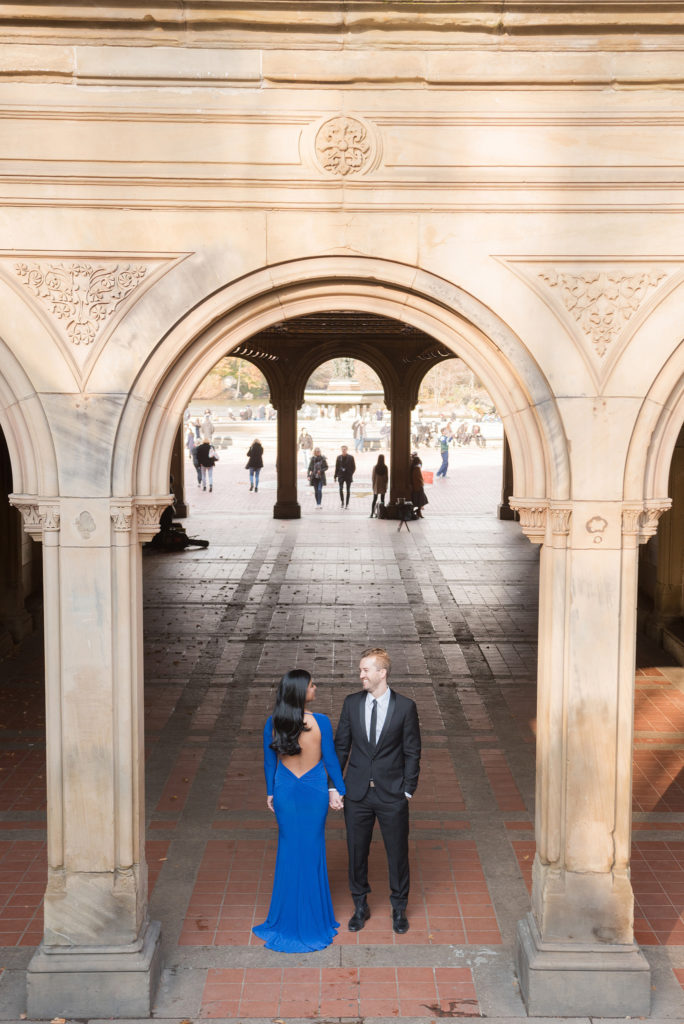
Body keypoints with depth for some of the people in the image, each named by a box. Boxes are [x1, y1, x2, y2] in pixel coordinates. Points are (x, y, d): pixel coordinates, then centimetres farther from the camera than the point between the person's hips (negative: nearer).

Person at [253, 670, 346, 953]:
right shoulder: (320, 722, -19)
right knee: (312, 851, 14)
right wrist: (338, 791, 6)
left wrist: (270, 793, 14)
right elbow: (330, 759, -8)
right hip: (314, 791, -2)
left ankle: (288, 917, 28)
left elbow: (269, 762, 0)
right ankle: (312, 917, 28)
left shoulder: (273, 724, -11)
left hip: (285, 791, 2)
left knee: (288, 850, 17)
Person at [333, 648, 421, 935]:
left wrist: (408, 790, -6)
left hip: (392, 794, -2)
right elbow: (341, 746, 5)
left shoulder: (405, 707, -9)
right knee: (356, 851, 12)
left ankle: (399, 909, 30)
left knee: (397, 852, 10)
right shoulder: (352, 703, -2)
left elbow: (412, 752, -3)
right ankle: (360, 906, 32)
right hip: (357, 793, 2)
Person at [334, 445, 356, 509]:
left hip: (348, 476, -1)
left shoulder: (350, 457, -2)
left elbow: (354, 467, 2)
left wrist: (351, 474, -8)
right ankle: (342, 502, 5)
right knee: (341, 489, -10)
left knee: (348, 490, 4)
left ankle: (347, 504, 10)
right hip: (341, 476, 1)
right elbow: (336, 467, 9)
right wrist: (336, 476, 6)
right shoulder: (339, 457, 5)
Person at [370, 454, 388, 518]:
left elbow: (373, 477, -2)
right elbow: (387, 477, -4)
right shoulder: (385, 467, -9)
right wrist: (386, 484, 8)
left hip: (376, 485, 0)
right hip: (383, 486, 0)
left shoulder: (375, 467, -8)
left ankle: (372, 513, 3)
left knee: (374, 499, 9)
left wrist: (373, 485, 9)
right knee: (382, 500, 6)